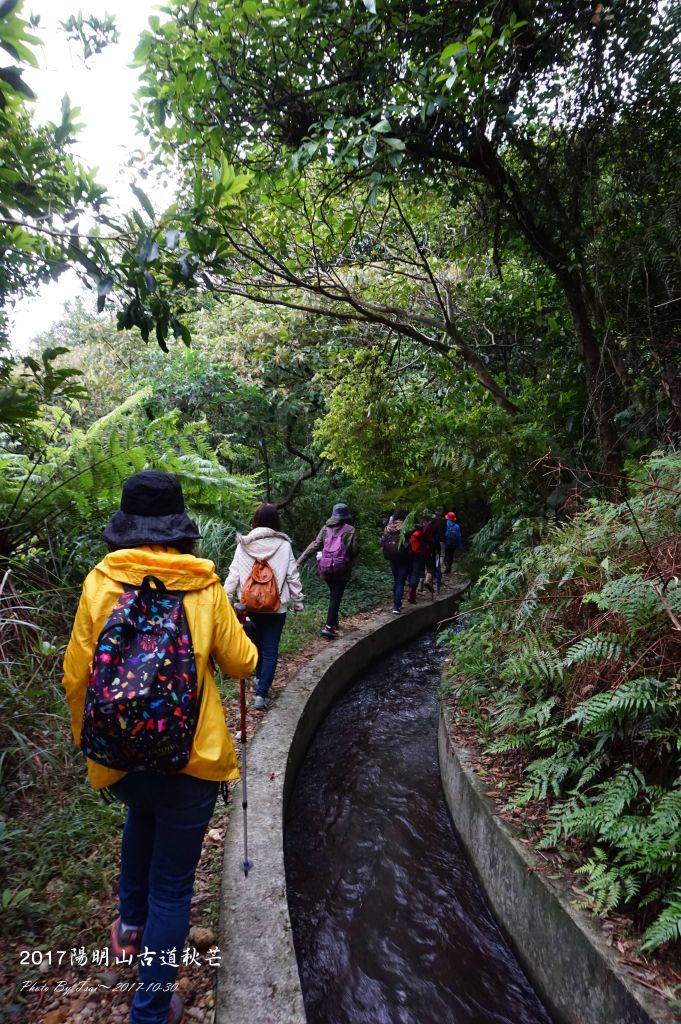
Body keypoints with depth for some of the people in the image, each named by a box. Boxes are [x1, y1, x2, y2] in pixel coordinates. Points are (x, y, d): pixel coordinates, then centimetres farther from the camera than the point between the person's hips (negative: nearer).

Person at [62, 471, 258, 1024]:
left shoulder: (100, 582, -9)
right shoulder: (204, 585, -11)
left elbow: (76, 675, -3)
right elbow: (241, 663, -1)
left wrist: (88, 739, 13)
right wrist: (234, 634, 20)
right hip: (192, 755, -2)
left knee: (142, 816, 37)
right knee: (173, 884, 15)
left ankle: (131, 921, 45)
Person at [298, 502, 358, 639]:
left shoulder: (326, 528, 0)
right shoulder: (350, 530, -7)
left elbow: (314, 545, -5)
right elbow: (355, 550, -8)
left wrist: (300, 561, -5)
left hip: (326, 569, 4)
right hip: (342, 570, -4)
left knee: (333, 596, 22)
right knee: (336, 598, 0)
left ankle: (334, 622, 32)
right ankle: (328, 627, -8)